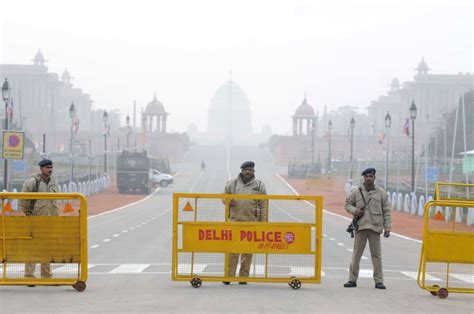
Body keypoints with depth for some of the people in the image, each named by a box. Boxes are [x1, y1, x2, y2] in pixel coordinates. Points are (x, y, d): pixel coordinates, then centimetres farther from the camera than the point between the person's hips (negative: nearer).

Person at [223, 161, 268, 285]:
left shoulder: (259, 186, 7)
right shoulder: (232, 184, 8)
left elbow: (264, 206, 5)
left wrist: (263, 223, -1)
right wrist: (228, 201, -7)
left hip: (251, 222, 0)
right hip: (235, 220, 0)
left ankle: (244, 277, 10)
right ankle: (229, 275, 1)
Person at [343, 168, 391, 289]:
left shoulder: (381, 193, 6)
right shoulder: (356, 192, 6)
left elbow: (387, 212, 6)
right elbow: (348, 204, 15)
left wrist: (387, 228, 0)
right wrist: (354, 211, -7)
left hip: (375, 227, -1)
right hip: (360, 227, 1)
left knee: (376, 254, 1)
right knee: (356, 253, 2)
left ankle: (379, 280, 4)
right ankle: (352, 279, 7)